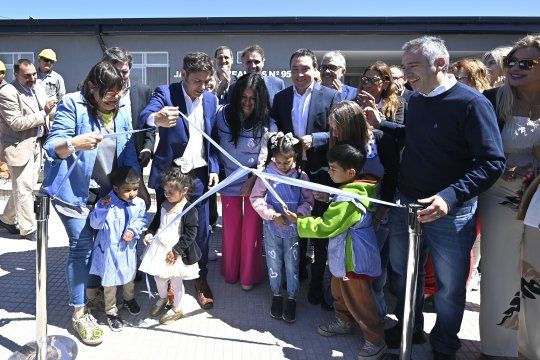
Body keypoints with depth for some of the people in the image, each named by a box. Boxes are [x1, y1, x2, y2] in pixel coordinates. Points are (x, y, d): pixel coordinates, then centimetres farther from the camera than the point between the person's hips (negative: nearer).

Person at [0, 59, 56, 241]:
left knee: (24, 186, 15)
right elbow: (16, 123, -21)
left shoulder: (38, 89, 9)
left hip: (36, 145, 8)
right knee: (24, 189, 0)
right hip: (19, 147, -7)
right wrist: (44, 112, -22)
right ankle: (28, 228, 11)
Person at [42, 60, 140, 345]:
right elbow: (52, 147, -20)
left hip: (108, 191, 6)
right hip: (74, 191, -5)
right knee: (81, 247, -6)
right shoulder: (72, 105, -14)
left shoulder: (122, 110, 2)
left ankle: (92, 294, 35)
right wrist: (74, 143, -42)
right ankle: (79, 313, 7)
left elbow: (128, 151, 6)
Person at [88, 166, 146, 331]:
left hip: (128, 248, 4)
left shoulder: (139, 203, -10)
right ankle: (111, 311, 29)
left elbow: (141, 220, 4)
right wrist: (101, 206, -37)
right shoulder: (108, 203, -23)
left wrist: (133, 231, -13)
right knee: (110, 281, 9)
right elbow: (95, 224, -24)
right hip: (109, 249, -4)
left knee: (129, 276, 24)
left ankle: (129, 299, 52)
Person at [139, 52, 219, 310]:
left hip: (199, 175, 3)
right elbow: (144, 117, -28)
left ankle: (201, 279, 26)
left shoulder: (211, 99, 6)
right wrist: (157, 118, -51)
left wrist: (214, 168, 0)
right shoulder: (165, 93, -8)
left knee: (201, 230, 8)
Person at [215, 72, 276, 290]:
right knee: (230, 228, 13)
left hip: (256, 182, -2)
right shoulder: (223, 115, -7)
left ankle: (249, 276, 25)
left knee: (252, 230, 7)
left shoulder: (267, 123, -12)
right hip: (230, 181, 2)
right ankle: (230, 273, 33)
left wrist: (253, 179, -18)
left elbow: (266, 156, -11)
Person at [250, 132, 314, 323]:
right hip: (272, 228, 0)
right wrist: (272, 214, -17)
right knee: (274, 263, 13)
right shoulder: (267, 174, -11)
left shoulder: (301, 175, -9)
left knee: (292, 264, 9)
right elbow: (256, 198, -7)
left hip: (293, 228, 0)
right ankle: (276, 295, 33)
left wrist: (299, 214, -19)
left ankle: (291, 298, 27)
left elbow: (308, 200, 0)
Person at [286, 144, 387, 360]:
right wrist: (329, 200, 7)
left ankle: (375, 341, 19)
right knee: (339, 292, 26)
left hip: (354, 261, -10)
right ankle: (343, 322, 47)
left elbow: (325, 227, -23)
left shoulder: (348, 199, -29)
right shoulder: (358, 188, 1)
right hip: (344, 257, 10)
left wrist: (298, 222, -15)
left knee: (358, 302, 4)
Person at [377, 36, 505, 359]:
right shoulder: (416, 99, 6)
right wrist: (381, 124, 12)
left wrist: (450, 196, -31)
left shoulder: (472, 103, -17)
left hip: (450, 211, -6)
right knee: (405, 272, 20)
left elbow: (493, 161, -20)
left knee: (450, 286, 10)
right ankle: (409, 328, 44)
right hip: (406, 202, 6)